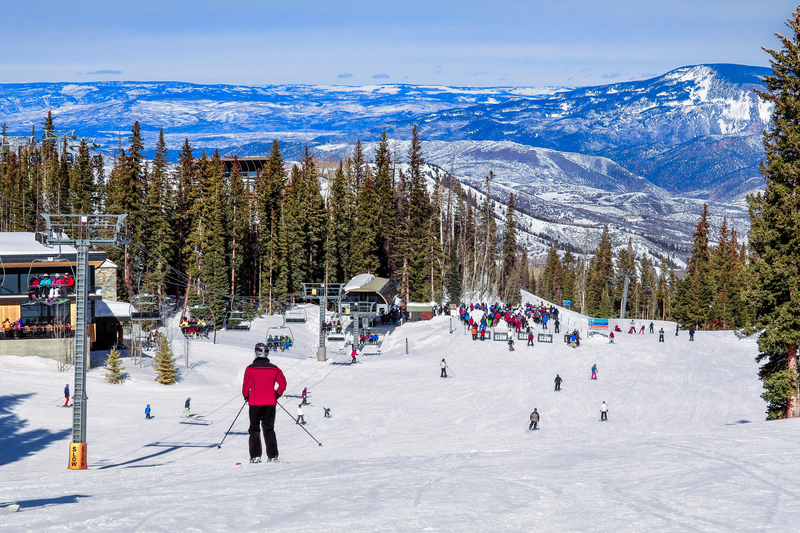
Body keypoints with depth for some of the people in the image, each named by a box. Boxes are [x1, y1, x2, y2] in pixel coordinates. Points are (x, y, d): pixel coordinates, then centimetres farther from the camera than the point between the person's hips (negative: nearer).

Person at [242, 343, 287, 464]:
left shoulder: (251, 369, -8)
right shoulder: (274, 369, 1)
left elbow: (246, 386, -9)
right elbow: (283, 384, 0)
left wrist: (246, 396, 11)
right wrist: (276, 395, 15)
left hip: (255, 403, -2)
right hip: (270, 403, 2)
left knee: (254, 429, 7)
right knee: (269, 429, 10)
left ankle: (255, 456, -1)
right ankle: (273, 456, 2)